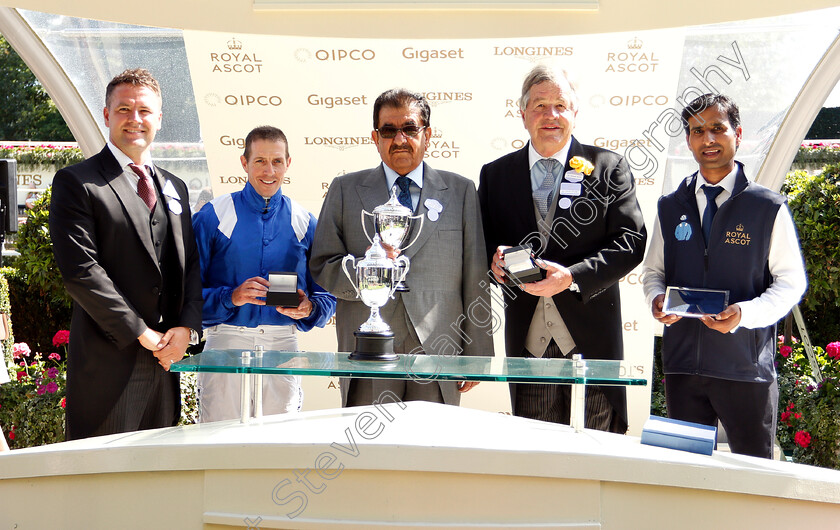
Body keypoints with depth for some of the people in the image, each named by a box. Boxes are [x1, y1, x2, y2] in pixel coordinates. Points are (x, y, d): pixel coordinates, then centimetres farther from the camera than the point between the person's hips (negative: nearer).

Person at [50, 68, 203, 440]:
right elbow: (80, 270, -12)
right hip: (108, 362, -6)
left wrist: (187, 327, -2)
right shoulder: (76, 183, -3)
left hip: (165, 358, 6)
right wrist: (141, 333, -13)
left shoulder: (174, 187, 17)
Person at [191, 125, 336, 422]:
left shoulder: (304, 223, 11)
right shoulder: (213, 217, 3)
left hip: (283, 345, 2)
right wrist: (231, 297, -17)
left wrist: (309, 308, -10)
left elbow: (326, 295, 11)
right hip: (226, 342, -2)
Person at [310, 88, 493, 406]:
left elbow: (474, 279, 7)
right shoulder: (345, 190, 11)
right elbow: (321, 267, 6)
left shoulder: (461, 191, 10)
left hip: (439, 355, 0)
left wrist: (476, 356, 3)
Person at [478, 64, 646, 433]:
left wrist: (572, 276, -16)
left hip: (591, 337, -2)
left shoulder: (608, 167, 4)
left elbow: (631, 240, -3)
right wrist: (495, 259, -10)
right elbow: (482, 242, 14)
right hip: (527, 339, 2)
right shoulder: (495, 174, 11)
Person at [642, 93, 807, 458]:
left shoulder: (769, 209, -1)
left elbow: (791, 281, -1)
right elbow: (653, 271, 16)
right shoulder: (670, 208, 10)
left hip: (746, 366, -3)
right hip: (682, 363, 3)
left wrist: (744, 313, -18)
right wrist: (657, 299, -7)